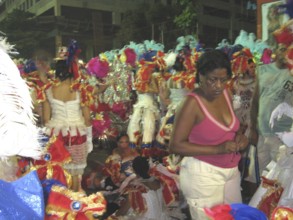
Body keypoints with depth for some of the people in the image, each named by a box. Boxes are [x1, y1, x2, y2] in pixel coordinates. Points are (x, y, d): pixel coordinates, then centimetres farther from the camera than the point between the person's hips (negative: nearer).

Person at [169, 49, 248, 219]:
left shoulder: (226, 95, 0)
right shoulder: (193, 103, -21)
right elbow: (176, 145, -22)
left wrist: (239, 136, -6)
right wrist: (217, 149, -26)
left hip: (231, 170, 7)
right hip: (203, 173, -7)